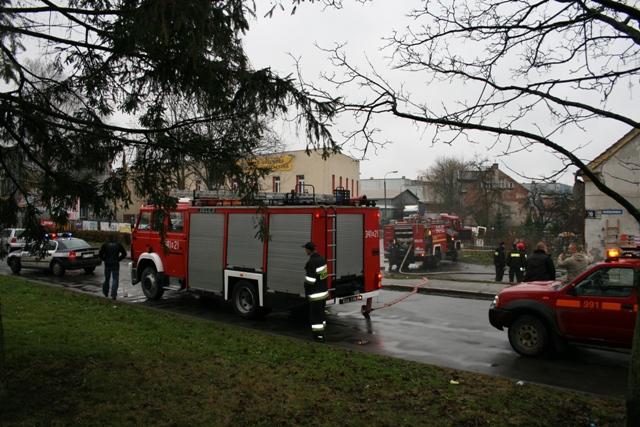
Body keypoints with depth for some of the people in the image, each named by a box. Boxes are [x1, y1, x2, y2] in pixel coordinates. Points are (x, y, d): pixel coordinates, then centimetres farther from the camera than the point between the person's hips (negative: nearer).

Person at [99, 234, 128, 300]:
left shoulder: (105, 245, -1)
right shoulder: (118, 245, 1)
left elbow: (100, 254, -7)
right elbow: (124, 253, -1)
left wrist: (104, 259, 6)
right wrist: (118, 259, 4)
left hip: (107, 264, 1)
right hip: (116, 264, -1)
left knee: (106, 279, 17)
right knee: (115, 279, -2)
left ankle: (105, 293, 30)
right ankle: (113, 295, -10)